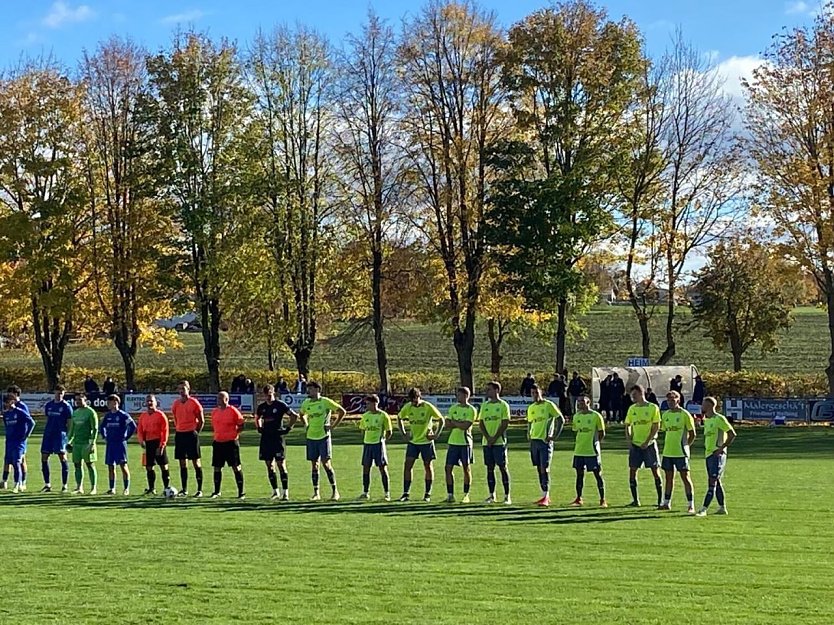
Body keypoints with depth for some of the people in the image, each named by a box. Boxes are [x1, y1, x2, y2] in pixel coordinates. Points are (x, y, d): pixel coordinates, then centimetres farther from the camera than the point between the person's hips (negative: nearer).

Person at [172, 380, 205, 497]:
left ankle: (199, 490, -1)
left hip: (191, 434, -5)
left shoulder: (194, 403, -6)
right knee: (182, 463, 7)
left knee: (196, 461, -3)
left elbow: (201, 421, -2)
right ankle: (184, 490, 12)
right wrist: (177, 431, 10)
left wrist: (195, 433, -5)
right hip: (179, 434, 5)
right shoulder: (176, 404, 9)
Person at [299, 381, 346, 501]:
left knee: (326, 463, -8)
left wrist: (333, 426, -7)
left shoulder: (325, 401, -8)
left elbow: (342, 412, -4)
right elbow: (302, 414, 30)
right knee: (314, 465, 5)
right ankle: (316, 493, 10)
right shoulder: (306, 403, 8)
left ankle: (335, 492, 1)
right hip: (311, 437, 5)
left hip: (323, 437, -5)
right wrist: (306, 425, 13)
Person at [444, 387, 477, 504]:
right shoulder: (453, 408, 11)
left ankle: (466, 496, 10)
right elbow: (447, 425, 3)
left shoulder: (471, 410, -6)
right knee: (448, 468, -1)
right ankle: (450, 495, 5)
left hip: (465, 442, -5)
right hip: (452, 442, 5)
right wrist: (460, 424, -10)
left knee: (466, 469, 2)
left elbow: (465, 426, -16)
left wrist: (454, 422, -4)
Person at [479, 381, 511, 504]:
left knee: (503, 467, -5)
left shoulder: (503, 405, -2)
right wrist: (488, 438, -6)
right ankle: (492, 495, 11)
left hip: (499, 442, -5)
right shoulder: (484, 405, 13)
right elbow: (481, 423, 9)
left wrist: (495, 438, -14)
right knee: (490, 468, 6)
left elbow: (505, 424, -8)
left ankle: (507, 496, -3)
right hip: (486, 442, 5)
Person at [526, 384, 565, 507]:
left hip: (545, 441, -7)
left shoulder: (549, 405, -6)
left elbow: (561, 420, -6)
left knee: (544, 468, -12)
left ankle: (545, 496, -13)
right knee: (539, 468, 7)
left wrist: (555, 436, -10)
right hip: (534, 440, 7)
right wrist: (528, 434, 10)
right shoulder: (531, 408, 13)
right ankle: (545, 496, 14)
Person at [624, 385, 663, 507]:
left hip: (649, 444, -4)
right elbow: (628, 425, 14)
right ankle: (635, 500, 7)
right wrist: (628, 440, 0)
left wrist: (647, 442, -14)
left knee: (655, 470, -2)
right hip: (635, 444, 4)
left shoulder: (653, 408, -5)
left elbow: (656, 426, -8)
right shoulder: (632, 408, 9)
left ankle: (660, 500, 4)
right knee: (632, 470, 0)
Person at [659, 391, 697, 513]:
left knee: (685, 476, -4)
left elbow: (692, 434, -4)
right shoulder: (665, 414, 10)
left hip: (681, 452, -6)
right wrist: (668, 444, 12)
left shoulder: (685, 414, -7)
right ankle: (666, 503, 18)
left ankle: (691, 505, -1)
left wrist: (685, 445, -5)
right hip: (667, 451, 6)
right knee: (669, 477, 11)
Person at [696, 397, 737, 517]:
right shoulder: (706, 420, 15)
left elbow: (732, 434, -13)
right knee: (716, 482, 13)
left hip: (717, 454, -9)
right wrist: (706, 447, 13)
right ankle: (722, 507, 20)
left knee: (713, 482, -11)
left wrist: (722, 448, -16)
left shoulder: (719, 419, -11)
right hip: (708, 454, 9)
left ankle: (704, 509, -18)